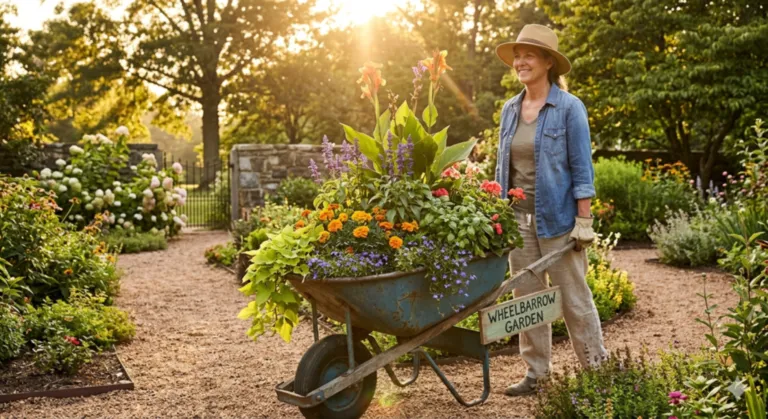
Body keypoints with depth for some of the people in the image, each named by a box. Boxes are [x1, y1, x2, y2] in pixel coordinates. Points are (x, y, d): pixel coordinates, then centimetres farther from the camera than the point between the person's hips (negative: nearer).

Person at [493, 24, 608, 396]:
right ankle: (536, 371, 20)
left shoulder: (569, 107, -7)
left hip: (556, 217, -5)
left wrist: (584, 220, -13)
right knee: (527, 297, 10)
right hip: (518, 217, 6)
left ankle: (597, 369, 15)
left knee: (573, 296, 2)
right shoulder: (510, 109, 8)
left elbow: (581, 168, -9)